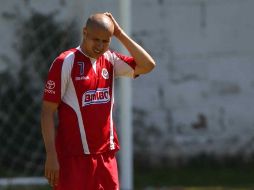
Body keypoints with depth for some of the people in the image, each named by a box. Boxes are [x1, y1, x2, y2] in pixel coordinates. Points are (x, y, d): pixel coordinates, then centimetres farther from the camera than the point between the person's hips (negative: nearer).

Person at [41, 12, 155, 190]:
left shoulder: (110, 60, 9)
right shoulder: (65, 62, -8)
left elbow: (148, 65, 1)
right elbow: (47, 111, -10)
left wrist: (121, 34, -3)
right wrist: (51, 156, -15)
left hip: (106, 155, 6)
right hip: (74, 157, -6)